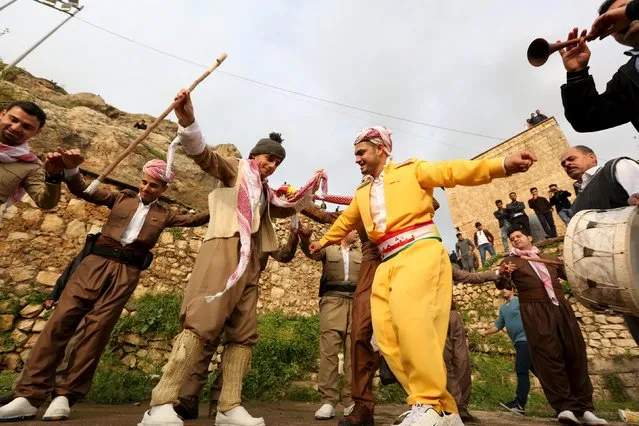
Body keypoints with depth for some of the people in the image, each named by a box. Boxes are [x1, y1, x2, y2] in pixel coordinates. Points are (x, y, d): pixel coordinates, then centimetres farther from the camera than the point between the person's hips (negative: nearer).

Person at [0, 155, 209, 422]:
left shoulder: (163, 215, 15)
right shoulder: (121, 198, 16)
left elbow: (194, 220, 9)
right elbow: (81, 191, 13)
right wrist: (71, 169, -6)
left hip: (127, 272, -1)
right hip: (97, 262, 1)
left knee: (97, 329, -4)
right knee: (62, 319, -6)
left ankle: (65, 396, 3)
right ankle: (29, 396, -1)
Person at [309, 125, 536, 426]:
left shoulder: (411, 170, 13)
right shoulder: (362, 193, 29)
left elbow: (454, 171, 1)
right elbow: (344, 222, 42)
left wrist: (502, 165, -12)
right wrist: (323, 242, 53)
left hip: (421, 249, -6)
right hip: (387, 263, 6)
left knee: (407, 312, -31)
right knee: (387, 336, -7)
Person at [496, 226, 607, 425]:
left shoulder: (549, 257, 20)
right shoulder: (510, 261, 6)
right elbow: (502, 285, -6)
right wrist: (504, 275, -28)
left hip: (561, 307, 5)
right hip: (535, 313, -4)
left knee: (575, 355, 6)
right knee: (549, 357, -5)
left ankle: (584, 408, 17)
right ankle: (565, 406, 1)